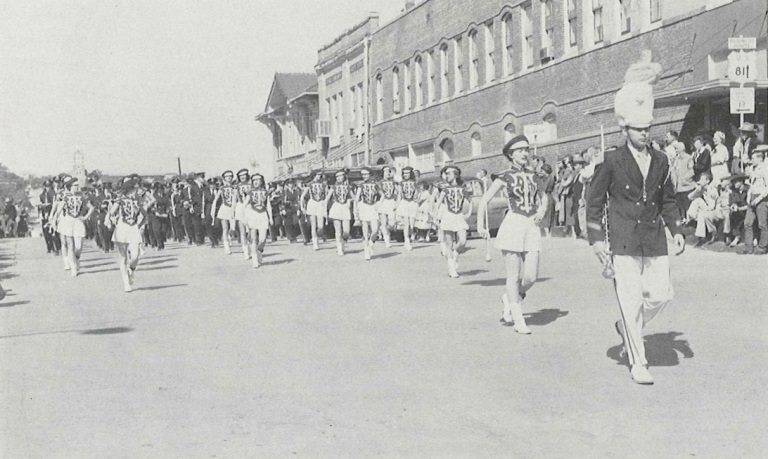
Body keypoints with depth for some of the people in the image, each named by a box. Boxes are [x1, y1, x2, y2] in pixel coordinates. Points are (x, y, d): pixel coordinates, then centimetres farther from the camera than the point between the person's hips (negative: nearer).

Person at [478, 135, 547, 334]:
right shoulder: (505, 176, 0)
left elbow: (543, 195, 28)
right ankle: (518, 320, 9)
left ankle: (508, 299, 28)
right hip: (512, 226, -4)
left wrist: (542, 209, 8)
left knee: (531, 276, -2)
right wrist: (480, 222, -7)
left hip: (532, 227, 4)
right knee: (514, 276, -2)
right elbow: (485, 199, 4)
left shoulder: (532, 175, 12)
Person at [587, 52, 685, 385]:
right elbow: (595, 201, 0)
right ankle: (637, 363, 6)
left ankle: (627, 327, 31)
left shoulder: (660, 161, 11)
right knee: (631, 300, -4)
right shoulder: (612, 161, -2)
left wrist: (676, 231, 8)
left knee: (660, 293, 2)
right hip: (624, 242, -5)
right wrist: (597, 240, -5)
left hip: (655, 240, 5)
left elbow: (668, 200, 19)